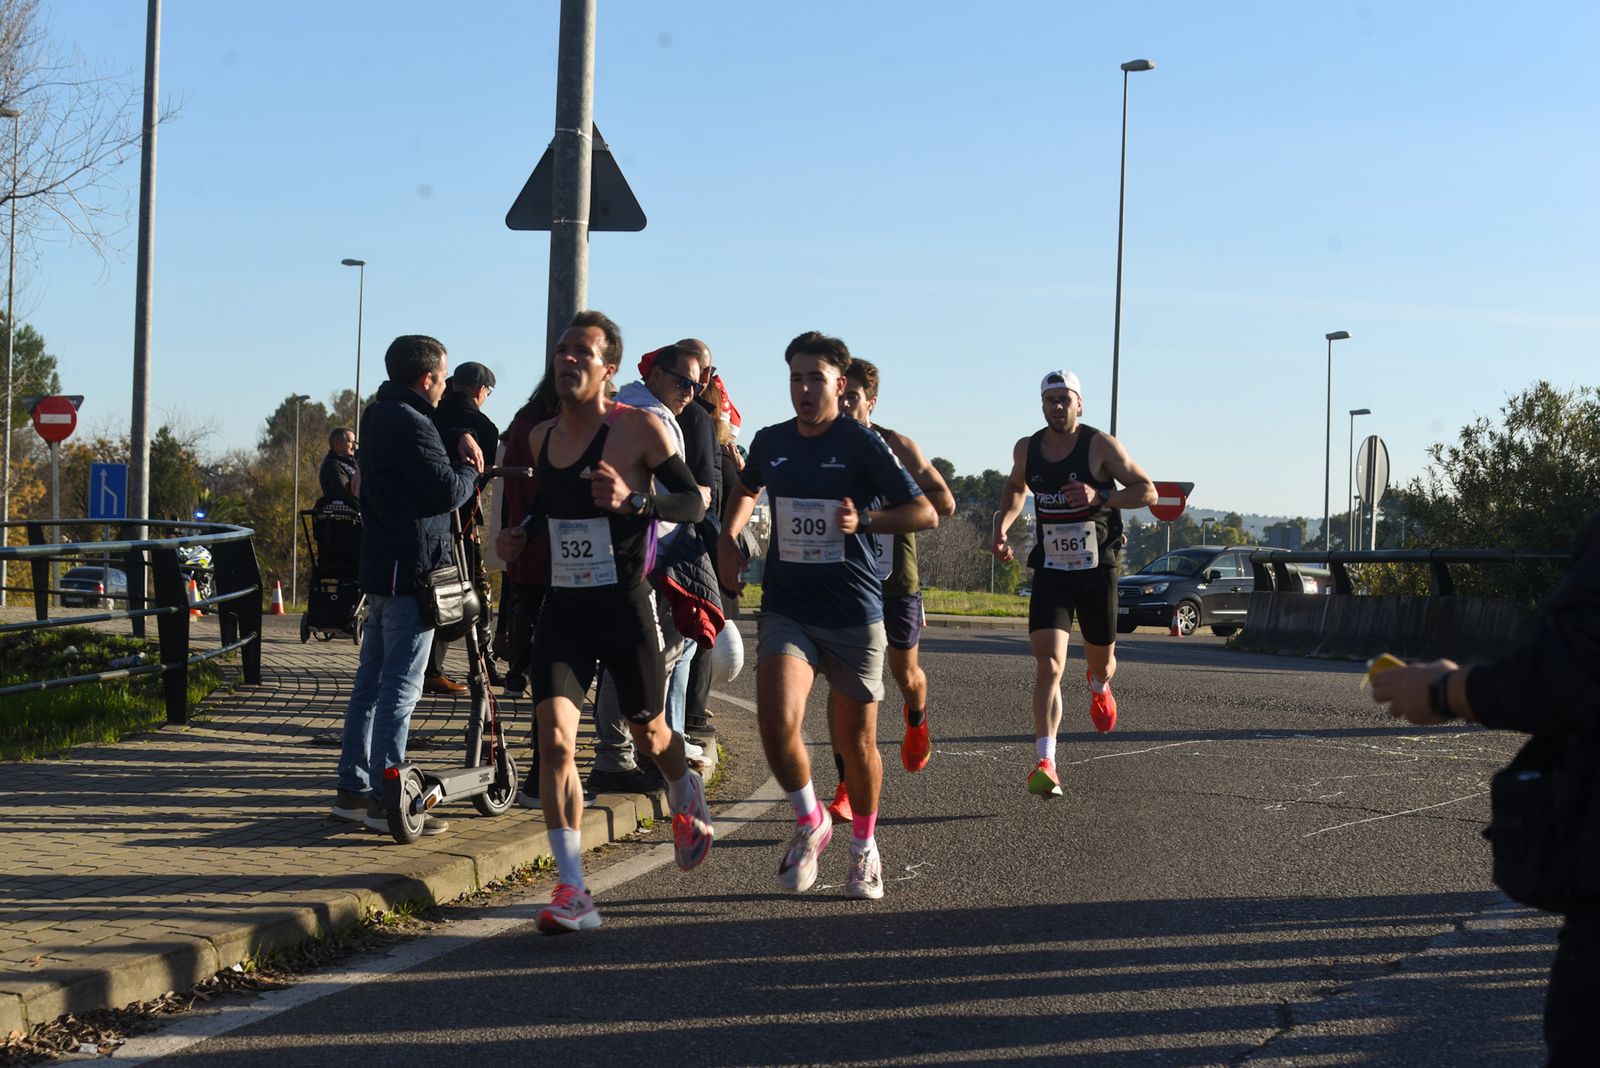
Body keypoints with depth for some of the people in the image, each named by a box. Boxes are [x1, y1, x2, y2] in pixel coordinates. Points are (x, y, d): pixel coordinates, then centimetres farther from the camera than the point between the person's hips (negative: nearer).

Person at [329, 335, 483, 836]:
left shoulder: (379, 416, 15)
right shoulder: (408, 423, -16)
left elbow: (426, 448, 26)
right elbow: (449, 492, -19)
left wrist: (459, 440, 6)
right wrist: (470, 470, 1)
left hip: (381, 567, 10)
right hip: (411, 569, -10)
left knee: (371, 680, 14)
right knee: (401, 686, -9)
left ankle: (352, 789, 18)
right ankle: (386, 799, -9)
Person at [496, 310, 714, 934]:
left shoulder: (638, 427, -9)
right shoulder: (542, 437, 8)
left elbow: (694, 502, -8)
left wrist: (633, 500, -25)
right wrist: (521, 532, 8)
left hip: (625, 606, -4)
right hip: (562, 608, 4)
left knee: (648, 733, 14)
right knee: (554, 738, -13)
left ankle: (686, 798, 51)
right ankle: (572, 892, -11)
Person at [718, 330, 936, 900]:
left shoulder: (862, 444, -6)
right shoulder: (770, 442, 7)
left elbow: (925, 512, -7)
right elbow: (747, 490, 31)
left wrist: (864, 520, -22)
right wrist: (728, 538, 14)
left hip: (853, 614, -2)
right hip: (786, 610, 2)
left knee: (856, 743, 7)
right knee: (776, 724, -20)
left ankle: (863, 847, 33)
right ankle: (810, 822, 7)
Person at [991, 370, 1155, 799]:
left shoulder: (1101, 445, -8)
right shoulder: (1026, 449, 3)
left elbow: (1148, 491, -6)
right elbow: (1015, 487, 26)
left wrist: (1100, 496, -22)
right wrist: (1002, 528, 9)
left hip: (1097, 570, -1)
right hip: (1050, 573, 1)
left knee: (1101, 662, 17)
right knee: (1048, 666, -16)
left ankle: (1099, 688, 57)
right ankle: (1046, 764, -22)